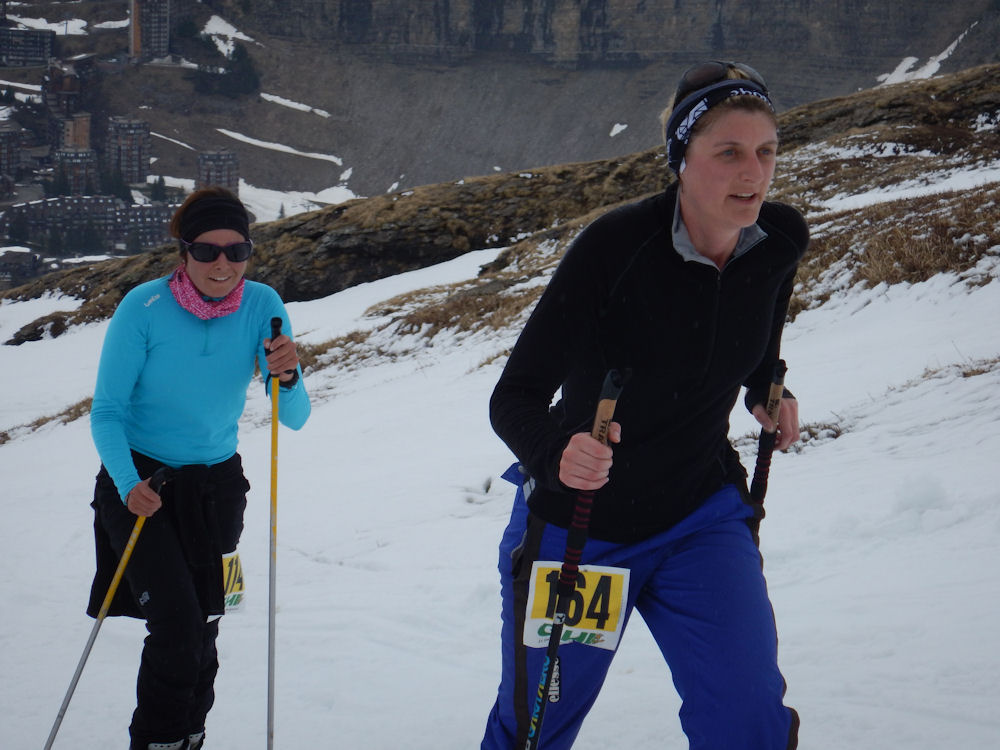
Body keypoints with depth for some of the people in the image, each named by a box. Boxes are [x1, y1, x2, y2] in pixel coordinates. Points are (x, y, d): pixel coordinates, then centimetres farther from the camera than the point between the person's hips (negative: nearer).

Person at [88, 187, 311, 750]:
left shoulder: (261, 306, -10)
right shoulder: (144, 309, -18)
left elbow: (294, 418, -12)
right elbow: (106, 412, -13)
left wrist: (287, 377, -34)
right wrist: (128, 484, -29)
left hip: (216, 484, 3)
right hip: (140, 482, -3)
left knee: (203, 631, 10)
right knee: (177, 624, -17)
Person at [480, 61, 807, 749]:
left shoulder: (782, 241, -9)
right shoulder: (616, 245, -24)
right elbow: (515, 396, -24)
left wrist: (770, 395, 2)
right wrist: (556, 455, -42)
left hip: (701, 515, 3)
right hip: (582, 523, -3)